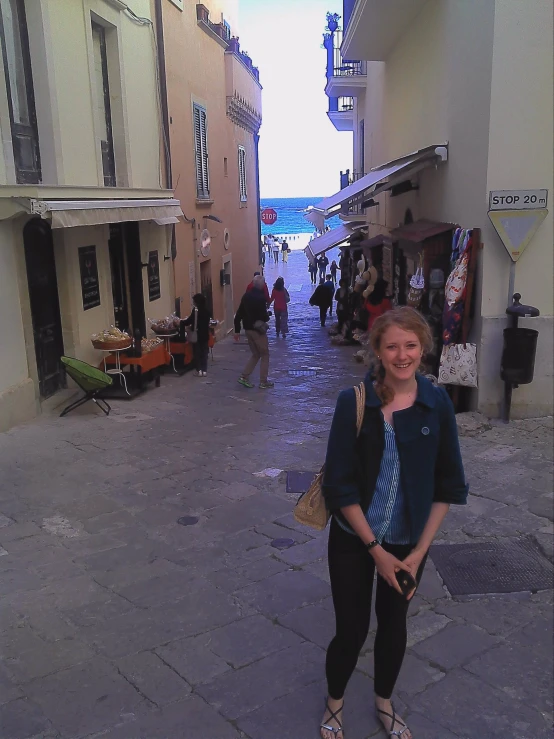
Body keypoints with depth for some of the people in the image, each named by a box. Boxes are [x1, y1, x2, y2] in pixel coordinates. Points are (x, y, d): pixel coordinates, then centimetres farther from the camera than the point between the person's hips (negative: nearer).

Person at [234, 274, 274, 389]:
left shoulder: (246, 295, 6)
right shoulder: (260, 297, -16)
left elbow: (238, 314, 8)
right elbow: (264, 316, -20)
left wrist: (237, 330, 12)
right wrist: (267, 316, 4)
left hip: (248, 329, 7)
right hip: (258, 329, -7)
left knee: (255, 354, 19)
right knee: (265, 355, 7)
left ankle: (244, 376, 10)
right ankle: (263, 382, 9)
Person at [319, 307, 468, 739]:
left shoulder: (437, 403, -10)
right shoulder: (354, 402, -17)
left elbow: (448, 484, -4)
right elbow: (340, 485, -14)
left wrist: (419, 551, -8)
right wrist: (376, 549, -13)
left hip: (409, 543, 2)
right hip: (354, 540, -2)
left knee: (394, 626, 20)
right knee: (352, 630, 9)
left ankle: (384, 702, 47)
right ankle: (334, 704, 39)